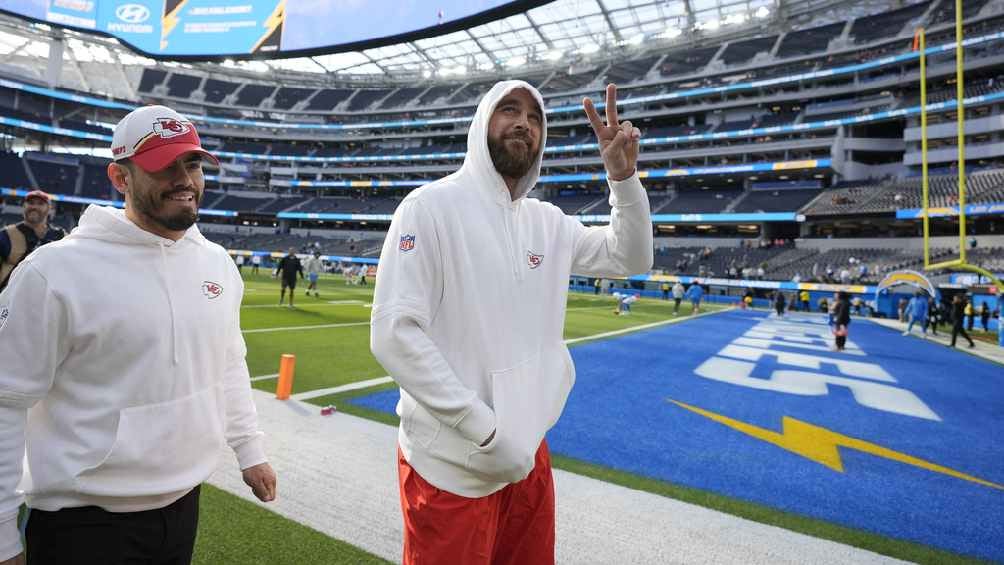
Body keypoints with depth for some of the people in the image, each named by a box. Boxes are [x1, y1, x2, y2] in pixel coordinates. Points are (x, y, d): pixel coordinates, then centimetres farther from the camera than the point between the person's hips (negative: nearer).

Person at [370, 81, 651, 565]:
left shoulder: (547, 221, 6)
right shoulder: (432, 206, -13)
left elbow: (630, 259, 14)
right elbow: (394, 333, -19)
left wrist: (623, 177, -3)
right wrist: (488, 431, -20)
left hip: (527, 452, 7)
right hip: (453, 465, -6)